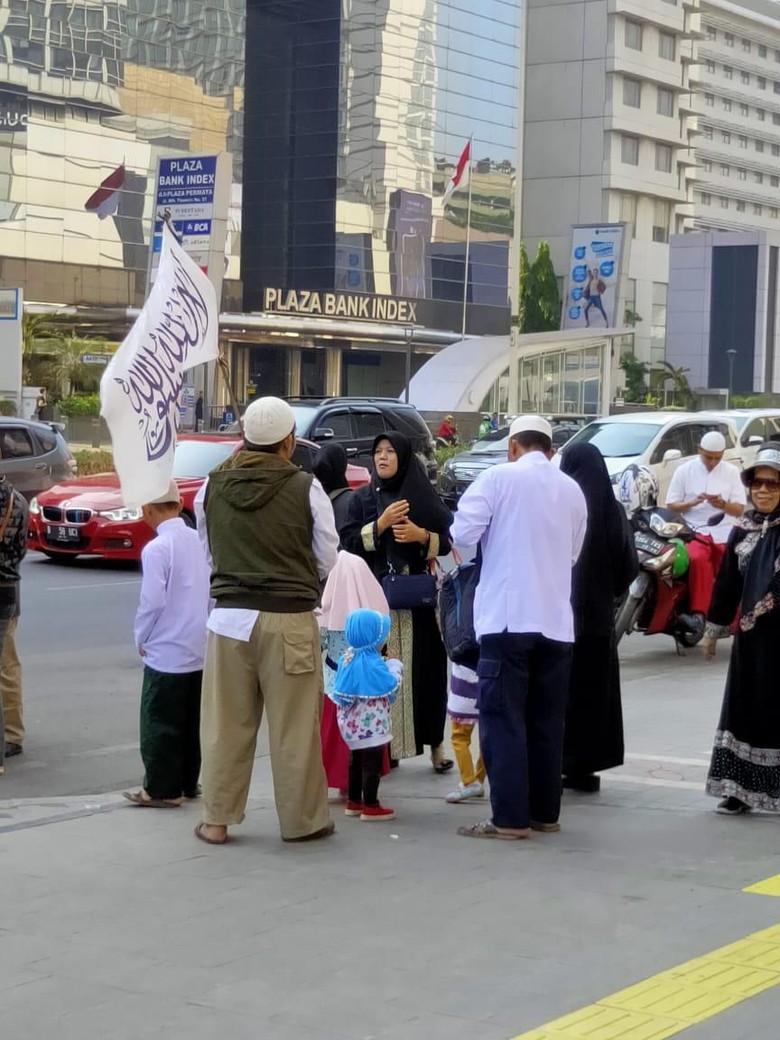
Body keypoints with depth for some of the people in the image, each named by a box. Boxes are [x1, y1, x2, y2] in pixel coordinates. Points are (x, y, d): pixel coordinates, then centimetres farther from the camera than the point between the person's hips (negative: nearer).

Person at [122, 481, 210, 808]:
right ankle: (188, 783, 23)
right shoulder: (199, 540, 2)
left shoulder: (156, 548, -18)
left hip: (166, 652, -7)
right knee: (192, 721, 15)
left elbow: (152, 601, -19)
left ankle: (162, 789, 8)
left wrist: (141, 637, -3)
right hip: (200, 649, 7)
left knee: (160, 724, 3)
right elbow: (213, 591, 7)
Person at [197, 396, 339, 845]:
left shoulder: (215, 486, 2)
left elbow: (209, 552, 12)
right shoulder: (305, 488, -7)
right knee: (294, 726, 5)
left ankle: (217, 819, 16)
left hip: (229, 615, 3)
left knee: (225, 724, 9)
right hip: (291, 619, -3)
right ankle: (302, 819, 14)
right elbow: (327, 560, 1)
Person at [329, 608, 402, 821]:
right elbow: (390, 686, -22)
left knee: (356, 761, 18)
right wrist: (395, 670, -2)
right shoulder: (372, 664, -23)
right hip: (370, 724, -9)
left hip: (353, 724, 9)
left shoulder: (348, 658, 5)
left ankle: (354, 802, 26)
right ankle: (370, 806, 0)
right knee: (372, 763, -2)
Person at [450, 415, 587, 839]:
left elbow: (462, 534, -11)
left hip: (507, 617, -5)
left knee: (503, 718, -3)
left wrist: (495, 538, 10)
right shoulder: (572, 490, 11)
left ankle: (510, 817, -6)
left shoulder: (499, 477, -5)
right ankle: (545, 811, 16)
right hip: (556, 620, 5)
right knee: (546, 720, 12)